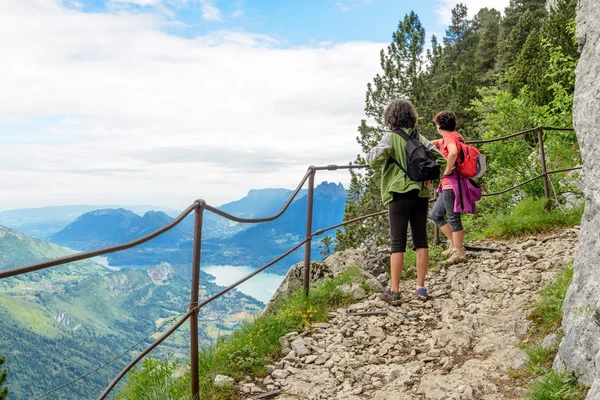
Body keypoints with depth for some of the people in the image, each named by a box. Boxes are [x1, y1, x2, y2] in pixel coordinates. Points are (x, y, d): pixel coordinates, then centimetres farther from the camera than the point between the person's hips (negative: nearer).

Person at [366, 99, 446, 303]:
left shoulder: (390, 138, -6)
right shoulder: (420, 138, 9)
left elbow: (374, 161, -16)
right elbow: (440, 159, 7)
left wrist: (369, 152, 3)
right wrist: (430, 177, 8)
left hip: (399, 194, -4)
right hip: (421, 194, 5)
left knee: (398, 243, -1)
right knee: (421, 240, 9)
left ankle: (394, 291, 3)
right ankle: (421, 287, 15)